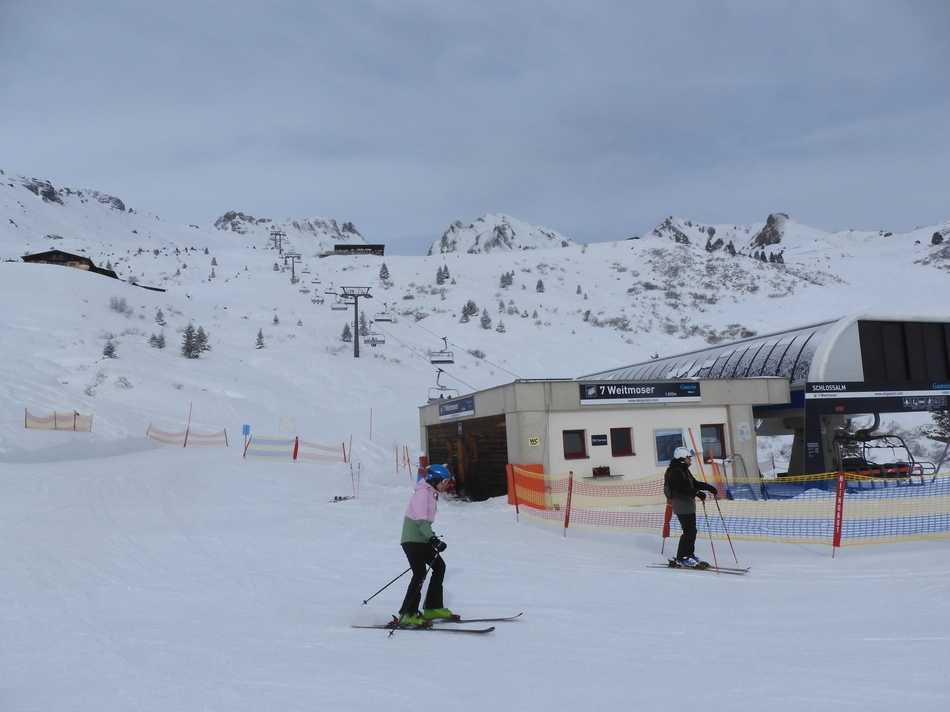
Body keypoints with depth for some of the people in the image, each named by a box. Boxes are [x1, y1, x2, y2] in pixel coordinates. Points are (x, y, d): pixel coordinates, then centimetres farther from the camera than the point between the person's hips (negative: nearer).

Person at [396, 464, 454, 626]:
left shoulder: (431, 493, 14)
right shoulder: (422, 492, -15)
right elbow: (420, 519, -25)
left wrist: (432, 539, 25)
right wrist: (433, 538, -32)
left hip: (422, 539, 10)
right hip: (412, 539, -10)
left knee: (439, 566, 10)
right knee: (420, 573, -16)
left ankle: (433, 608, 17)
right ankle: (407, 614, -12)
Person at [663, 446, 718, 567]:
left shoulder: (684, 470, 17)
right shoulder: (675, 471, -15)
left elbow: (695, 483, 20)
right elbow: (681, 488, -27)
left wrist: (710, 488, 9)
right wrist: (697, 493, -35)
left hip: (689, 504, 10)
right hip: (682, 504, -10)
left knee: (692, 531, 12)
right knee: (689, 532, -9)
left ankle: (689, 555, 22)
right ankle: (681, 558, -1)